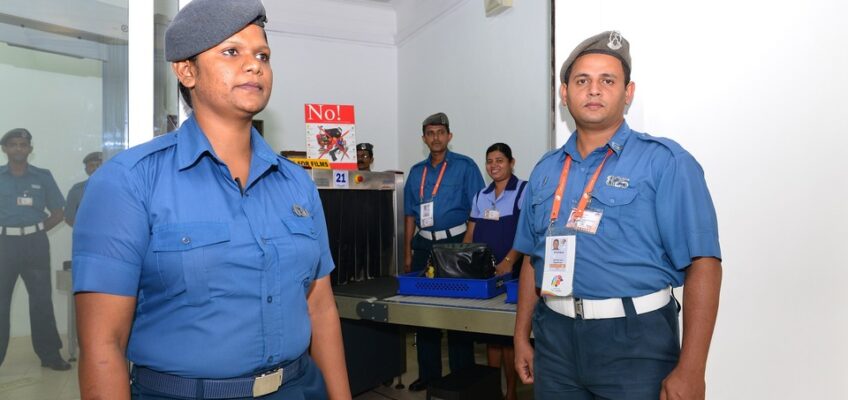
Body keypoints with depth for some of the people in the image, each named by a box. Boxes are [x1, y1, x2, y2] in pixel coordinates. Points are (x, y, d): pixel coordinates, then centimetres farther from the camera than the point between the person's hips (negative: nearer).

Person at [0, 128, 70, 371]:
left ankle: (49, 354, 13)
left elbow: (57, 213, 8)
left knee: (41, 298, 5)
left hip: (35, 244, 0)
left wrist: (34, 231, -1)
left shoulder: (43, 177, 5)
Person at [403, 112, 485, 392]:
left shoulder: (465, 167, -2)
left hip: (456, 242, -5)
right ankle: (428, 373, 21)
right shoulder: (416, 172, 12)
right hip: (424, 245, 5)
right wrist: (408, 253, 10)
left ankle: (462, 375, 13)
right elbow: (410, 214, 14)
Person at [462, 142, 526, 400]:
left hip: (510, 272, -5)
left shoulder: (524, 190, -2)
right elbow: (470, 235, 16)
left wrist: (508, 261, -24)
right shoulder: (481, 196, 15)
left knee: (509, 333, -1)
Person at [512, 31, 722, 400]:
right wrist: (521, 336, 12)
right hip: (554, 338, 5)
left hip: (633, 341, -4)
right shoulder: (546, 170, 9)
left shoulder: (665, 162, -8)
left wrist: (690, 370, -17)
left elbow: (702, 263, -13)